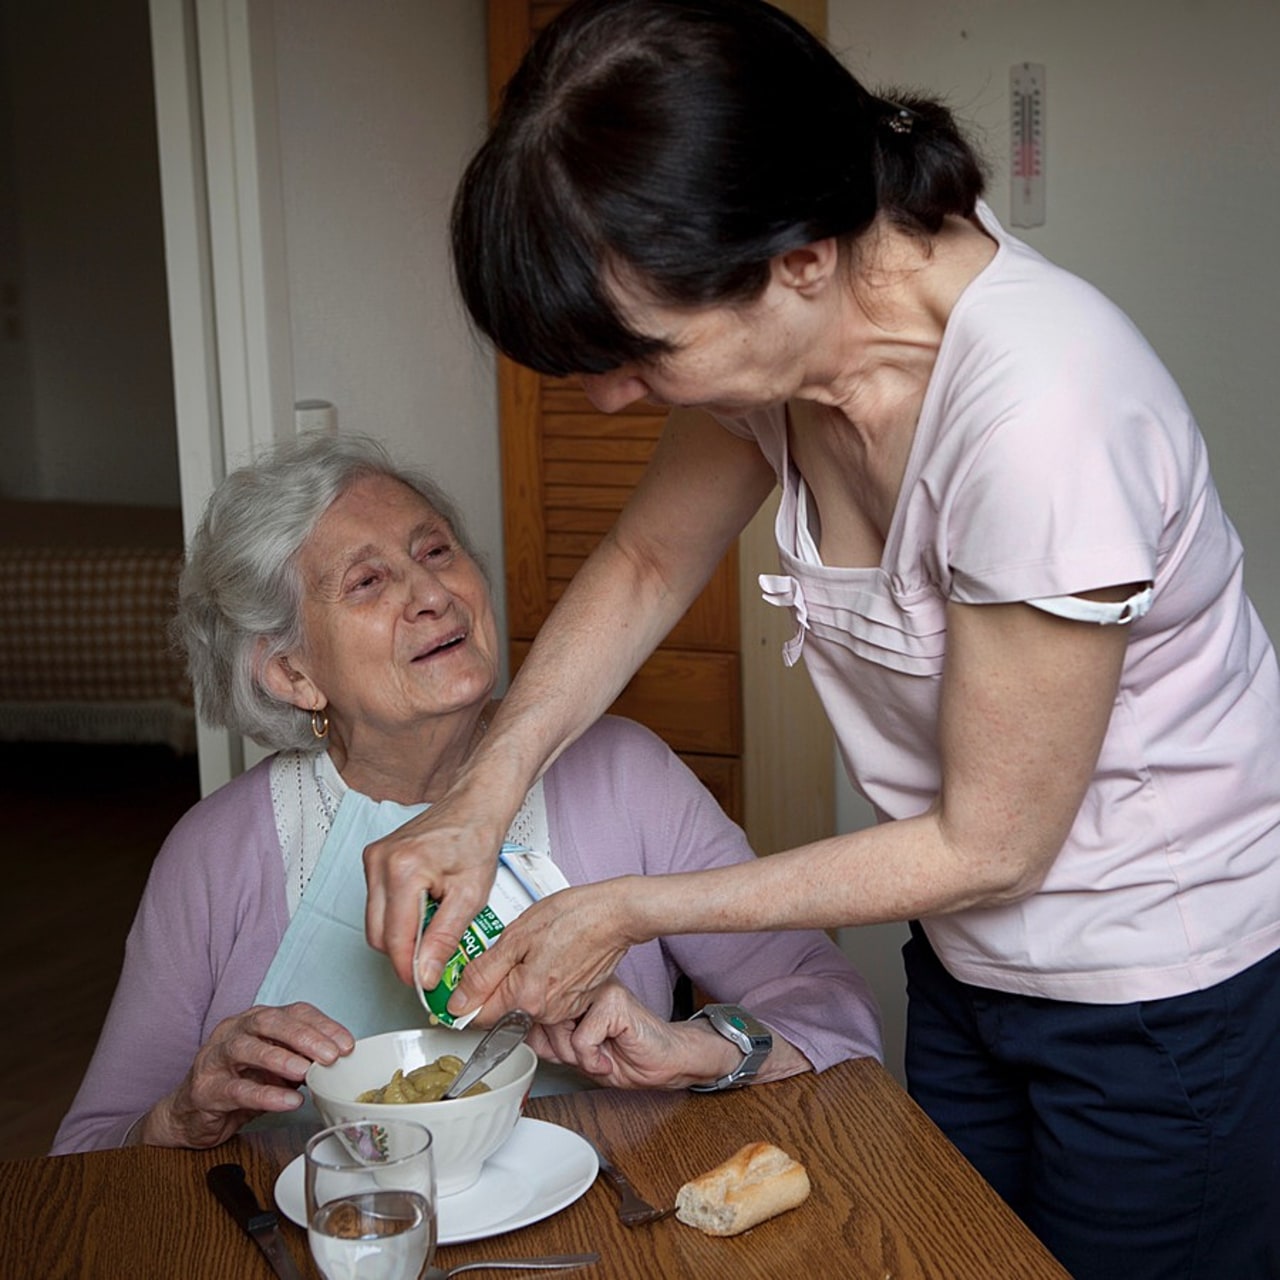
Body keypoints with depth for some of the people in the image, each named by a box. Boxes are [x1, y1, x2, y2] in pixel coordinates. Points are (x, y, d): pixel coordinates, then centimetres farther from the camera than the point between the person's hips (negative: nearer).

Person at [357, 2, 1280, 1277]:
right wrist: (483, 793, -9)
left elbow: (988, 845, -23)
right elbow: (646, 562, 5)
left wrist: (630, 912, -17)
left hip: (1167, 997, -7)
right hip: (969, 962, 7)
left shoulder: (1040, 413, -36)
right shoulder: (782, 331, -14)